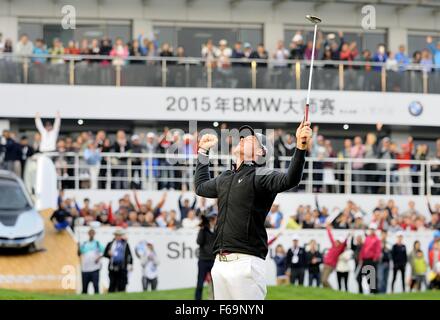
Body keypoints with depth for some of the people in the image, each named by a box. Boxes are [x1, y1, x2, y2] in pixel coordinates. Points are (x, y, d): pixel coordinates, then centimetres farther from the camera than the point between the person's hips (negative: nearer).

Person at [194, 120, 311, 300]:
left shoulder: (261, 175, -2)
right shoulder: (225, 178, 21)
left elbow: (289, 180, -23)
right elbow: (201, 187, 42)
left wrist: (301, 147, -38)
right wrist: (203, 152, 39)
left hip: (246, 263, -7)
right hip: (220, 263, 7)